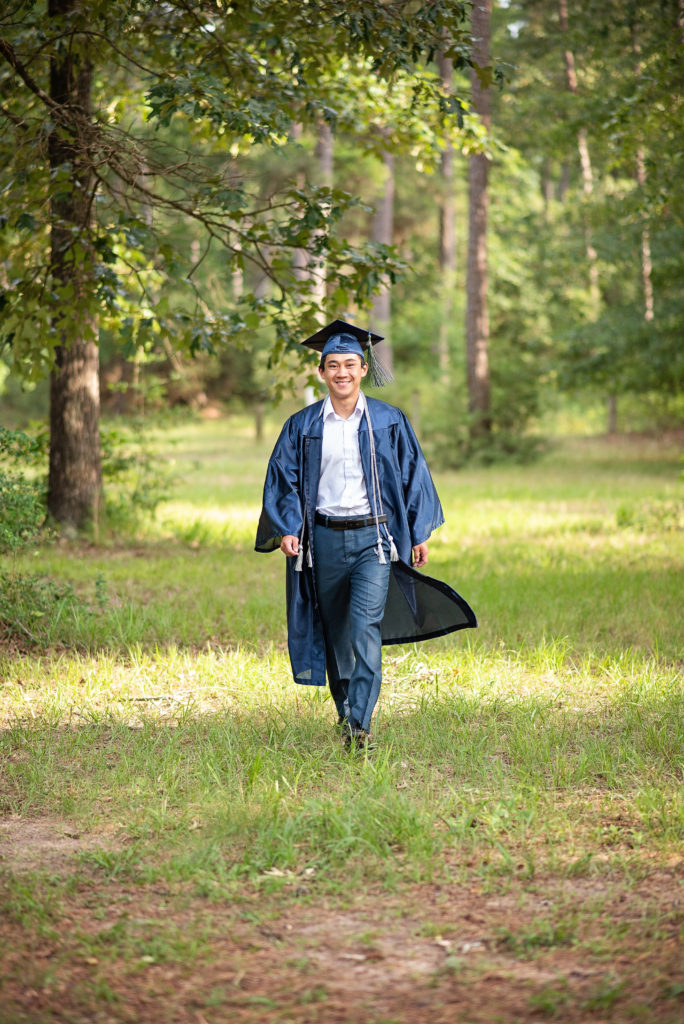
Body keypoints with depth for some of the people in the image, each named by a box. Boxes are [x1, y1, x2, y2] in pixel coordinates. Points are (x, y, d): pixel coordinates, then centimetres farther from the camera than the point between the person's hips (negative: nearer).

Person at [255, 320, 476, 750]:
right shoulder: (303, 426, 3)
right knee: (334, 632, 12)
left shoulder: (388, 421, 1)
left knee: (365, 628, -15)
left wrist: (420, 533, 6)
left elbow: (413, 474, 7)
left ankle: (359, 725, -18)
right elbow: (283, 479, 5)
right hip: (324, 540, 2)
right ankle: (345, 711, 30)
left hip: (373, 538, -2)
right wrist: (286, 529, -9)